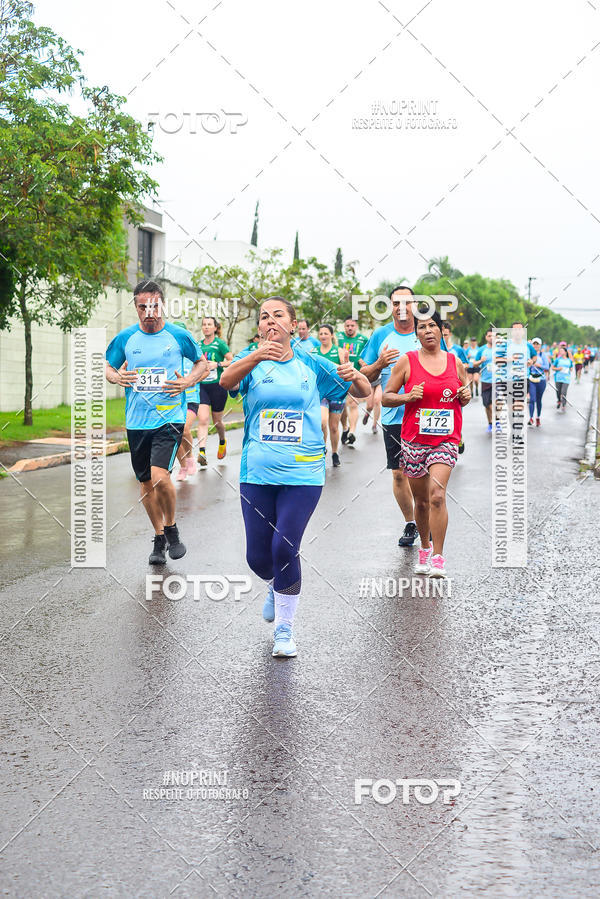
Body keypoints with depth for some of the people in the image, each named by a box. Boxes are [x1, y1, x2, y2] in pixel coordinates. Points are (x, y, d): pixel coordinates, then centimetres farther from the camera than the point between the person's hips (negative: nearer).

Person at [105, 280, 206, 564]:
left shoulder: (178, 336, -1)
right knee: (146, 482, 11)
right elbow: (108, 368, 17)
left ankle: (171, 528, 4)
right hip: (137, 421, 4)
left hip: (170, 416, -4)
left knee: (160, 477, -21)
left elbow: (202, 362, 12)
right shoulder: (125, 338, 4)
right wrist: (118, 377, -6)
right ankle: (159, 538, 29)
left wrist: (188, 381, -7)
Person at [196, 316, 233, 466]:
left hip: (217, 386, -3)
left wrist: (217, 364, -18)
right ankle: (202, 452, -22)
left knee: (217, 421, 11)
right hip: (202, 386, 3)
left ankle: (222, 442, 42)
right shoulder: (198, 345, 8)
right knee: (202, 419, -14)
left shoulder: (220, 344, -5)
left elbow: (232, 361, -7)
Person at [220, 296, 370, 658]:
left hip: (303, 472, -1)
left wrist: (355, 376, -17)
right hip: (257, 473, 1)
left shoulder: (311, 364, 5)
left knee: (285, 547, -11)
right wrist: (257, 356, -41)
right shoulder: (252, 360, 3)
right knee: (258, 557, 4)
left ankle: (285, 629, 7)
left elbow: (365, 392, 8)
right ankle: (277, 587, 40)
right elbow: (227, 381, -21)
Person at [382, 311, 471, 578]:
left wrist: (466, 395, -2)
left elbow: (464, 395, 21)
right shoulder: (407, 361, 1)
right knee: (421, 501, 10)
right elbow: (386, 397, 3)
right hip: (414, 439, 0)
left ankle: (438, 558, -12)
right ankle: (424, 550, 32)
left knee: (437, 495, -17)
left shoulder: (455, 362, 7)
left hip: (446, 439, 0)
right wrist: (408, 397, -16)